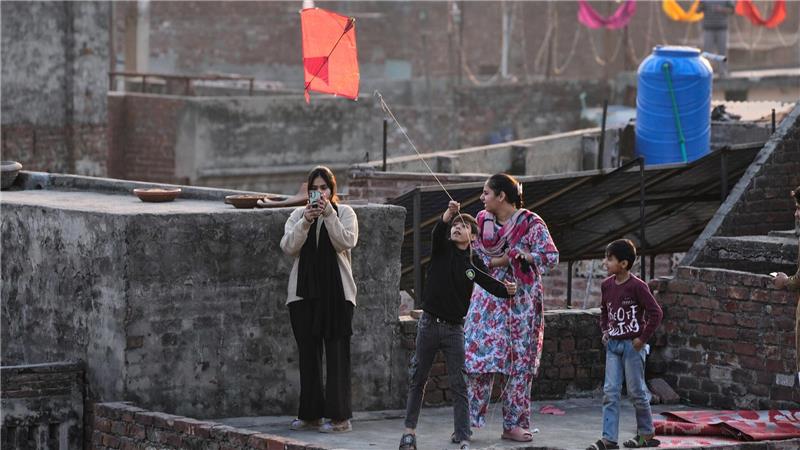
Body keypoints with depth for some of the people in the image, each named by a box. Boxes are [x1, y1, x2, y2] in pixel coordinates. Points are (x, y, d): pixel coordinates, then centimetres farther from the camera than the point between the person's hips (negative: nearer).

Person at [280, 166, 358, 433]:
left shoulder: (344, 213, 5)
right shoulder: (298, 215, 11)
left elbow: (346, 242, -11)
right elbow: (288, 247, -3)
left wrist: (329, 215, -18)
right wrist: (305, 222, -15)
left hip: (336, 292, -3)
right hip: (303, 291, 3)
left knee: (336, 354, -6)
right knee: (308, 354, 6)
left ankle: (340, 416, -7)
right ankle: (310, 414, 13)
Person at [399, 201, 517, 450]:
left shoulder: (475, 264, 1)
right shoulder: (442, 249, 0)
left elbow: (491, 284, -11)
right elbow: (437, 233, -21)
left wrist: (506, 290, -33)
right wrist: (447, 216, -41)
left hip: (454, 328, 0)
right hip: (429, 323, 0)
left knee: (459, 384, -2)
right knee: (418, 379, 8)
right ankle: (410, 430, 18)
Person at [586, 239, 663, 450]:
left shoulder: (637, 286, -15)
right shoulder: (607, 285, 5)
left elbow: (656, 312, -17)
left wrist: (642, 338, -15)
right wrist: (605, 331, 11)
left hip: (632, 344, -6)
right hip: (613, 345, 6)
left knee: (636, 391, 3)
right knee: (610, 391, -1)